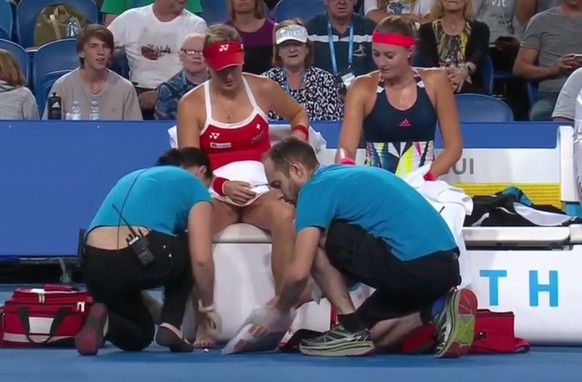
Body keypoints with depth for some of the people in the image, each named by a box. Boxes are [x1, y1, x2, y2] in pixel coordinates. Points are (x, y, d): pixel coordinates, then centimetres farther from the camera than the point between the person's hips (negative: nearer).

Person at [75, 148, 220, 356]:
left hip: (95, 265, 5)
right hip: (135, 258, -5)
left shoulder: (133, 177, 34)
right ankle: (170, 327, 19)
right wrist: (208, 307, 21)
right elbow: (201, 260, 4)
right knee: (185, 251, 32)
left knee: (140, 336, 30)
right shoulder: (194, 186, 15)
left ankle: (106, 322, -3)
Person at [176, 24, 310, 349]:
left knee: (286, 217, -36)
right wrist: (224, 186, -23)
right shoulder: (191, 104, 1)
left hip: (261, 188, 1)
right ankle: (202, 323, -32)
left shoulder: (263, 89, 7)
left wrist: (299, 136, 2)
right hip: (215, 193, -1)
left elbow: (299, 113, 26)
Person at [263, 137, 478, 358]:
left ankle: (352, 328, 1)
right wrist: (291, 301, 32)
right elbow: (340, 265, 33)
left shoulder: (316, 188, -3)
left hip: (414, 266, -10)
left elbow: (299, 272, -10)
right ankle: (437, 310, 4)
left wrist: (280, 309, 10)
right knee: (363, 337, 21)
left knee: (317, 242, 2)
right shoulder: (344, 176, 25)